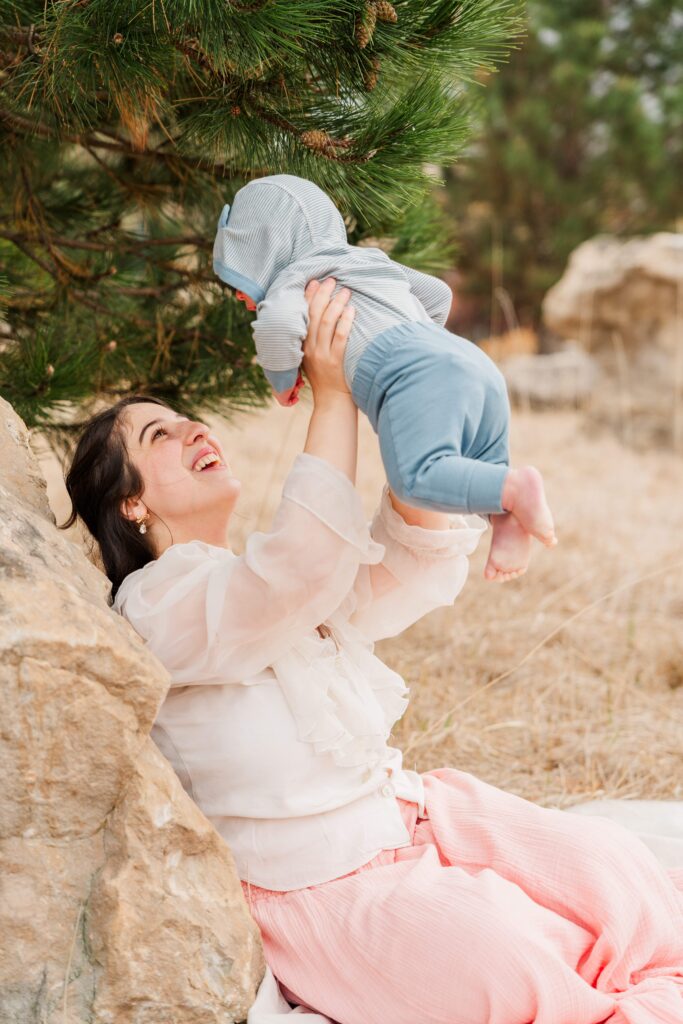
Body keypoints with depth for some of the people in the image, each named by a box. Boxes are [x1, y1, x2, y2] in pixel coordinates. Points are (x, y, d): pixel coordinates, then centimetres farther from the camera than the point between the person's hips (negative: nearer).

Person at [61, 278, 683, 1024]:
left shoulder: (268, 569, 15)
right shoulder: (155, 604, -11)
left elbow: (415, 558, 3)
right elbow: (305, 557, -29)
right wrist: (332, 394, -23)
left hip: (406, 808, 8)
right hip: (320, 886, -8)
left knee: (606, 861, -10)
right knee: (520, 960, -23)